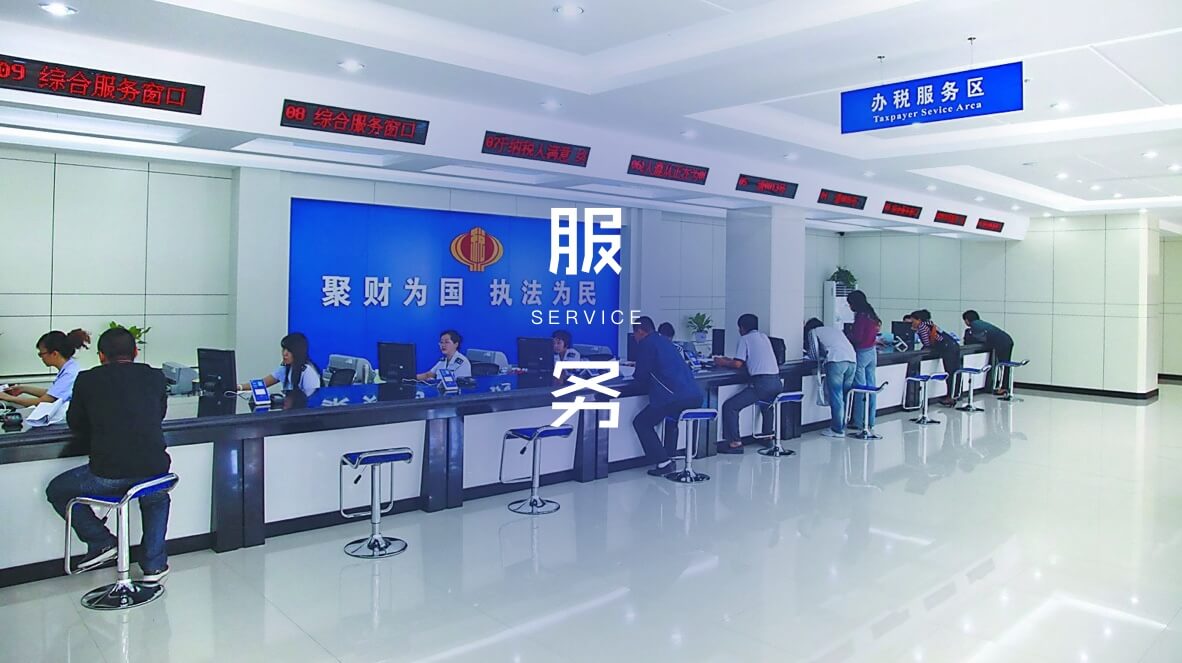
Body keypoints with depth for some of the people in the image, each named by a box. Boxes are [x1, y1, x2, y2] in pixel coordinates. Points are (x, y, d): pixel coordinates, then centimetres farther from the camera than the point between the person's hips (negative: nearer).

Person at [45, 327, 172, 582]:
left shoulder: (87, 380, 2)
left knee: (57, 490, 27)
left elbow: (76, 424, 15)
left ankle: (102, 541, 20)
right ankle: (153, 564, 28)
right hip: (154, 469, 3)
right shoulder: (155, 376, 6)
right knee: (157, 498, 36)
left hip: (107, 474, -2)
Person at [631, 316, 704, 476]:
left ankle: (663, 463, 3)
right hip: (696, 396, 8)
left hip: (674, 396, -8)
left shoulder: (645, 343, 0)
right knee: (671, 416, 37)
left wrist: (636, 376, 24)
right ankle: (669, 457, 32)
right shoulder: (666, 341, 25)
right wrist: (645, 377, 39)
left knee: (641, 423, 10)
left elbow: (641, 378, 3)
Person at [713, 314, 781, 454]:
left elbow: (738, 364, -6)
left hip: (762, 383, -8)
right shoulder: (764, 337, 23)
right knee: (766, 400, 41)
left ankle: (735, 443, -11)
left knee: (729, 406, -5)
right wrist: (730, 360, 34)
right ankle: (768, 435, 42)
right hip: (777, 382, 8)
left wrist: (723, 362, 13)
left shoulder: (745, 339, 1)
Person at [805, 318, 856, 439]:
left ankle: (837, 430, 2)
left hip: (836, 361, -6)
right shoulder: (835, 329, 34)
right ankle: (843, 426, 20)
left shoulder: (813, 332, 18)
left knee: (836, 397, -1)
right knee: (845, 396, 14)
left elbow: (814, 354, 11)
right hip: (852, 360, 6)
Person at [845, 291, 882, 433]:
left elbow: (856, 337, -18)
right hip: (872, 352, 9)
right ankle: (870, 422, 16)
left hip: (861, 352, -9)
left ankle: (859, 422, 0)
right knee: (871, 387, 10)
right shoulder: (872, 315, 11)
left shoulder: (861, 316, -15)